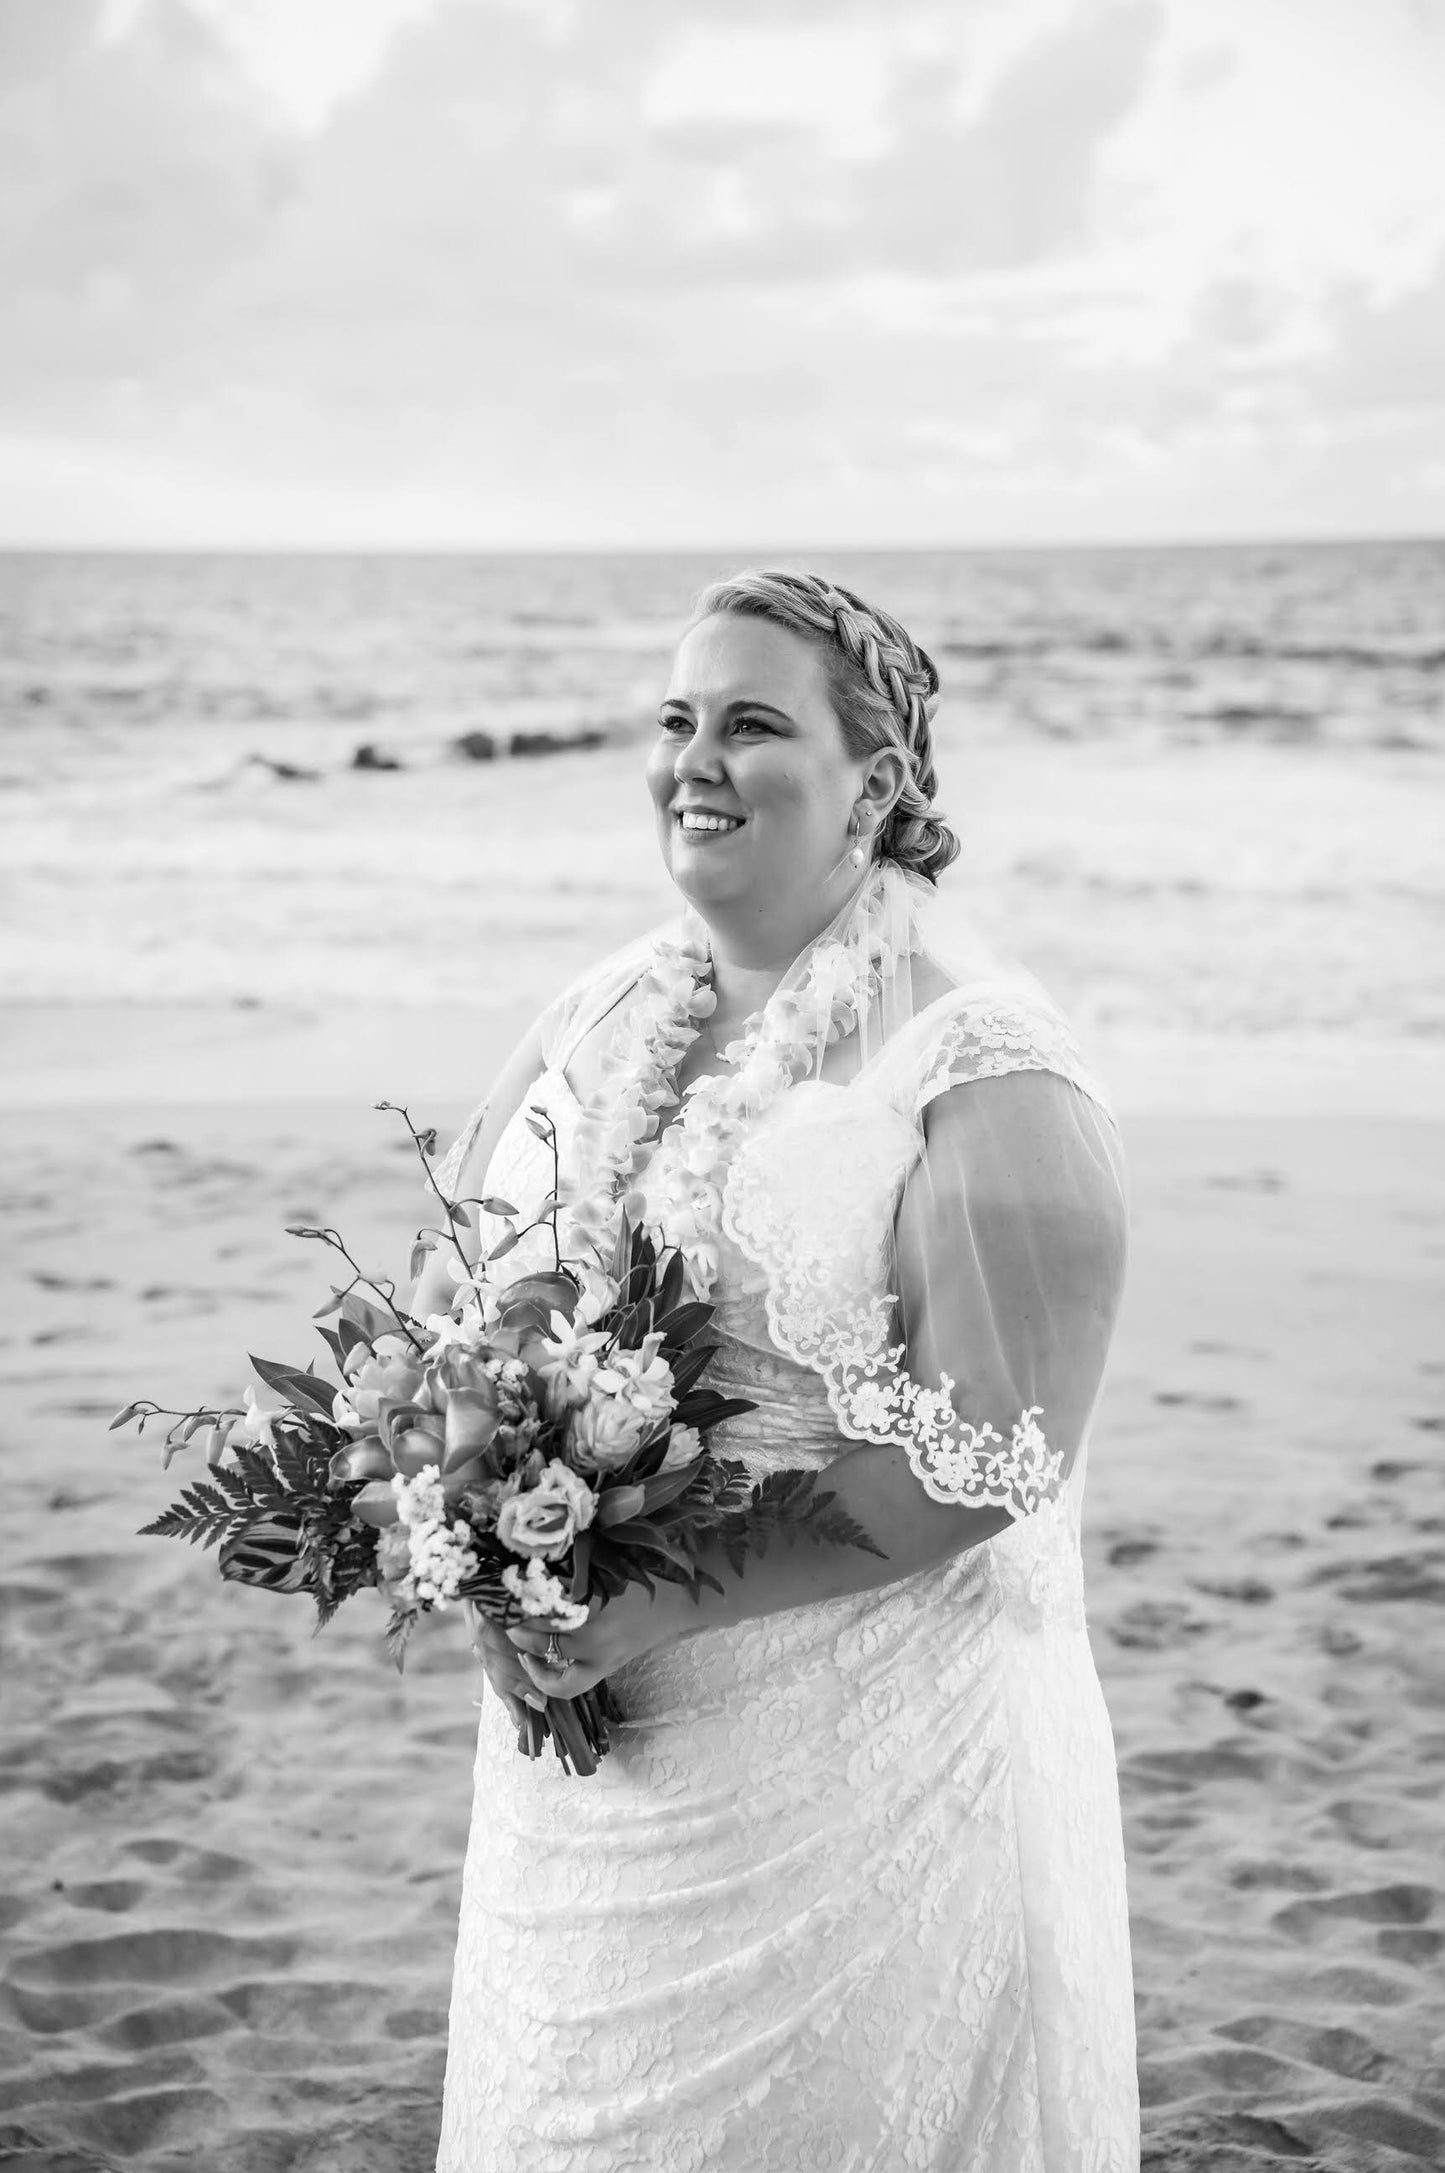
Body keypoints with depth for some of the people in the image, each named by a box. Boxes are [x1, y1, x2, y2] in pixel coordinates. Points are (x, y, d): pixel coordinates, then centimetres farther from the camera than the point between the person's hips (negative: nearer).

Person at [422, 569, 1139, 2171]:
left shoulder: (983, 1071, -13)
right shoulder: (596, 1019, 6)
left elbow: (982, 1464, -19)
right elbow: (440, 1313, 8)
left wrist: (669, 1600, -21)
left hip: (876, 1783, -5)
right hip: (584, 1764, 6)